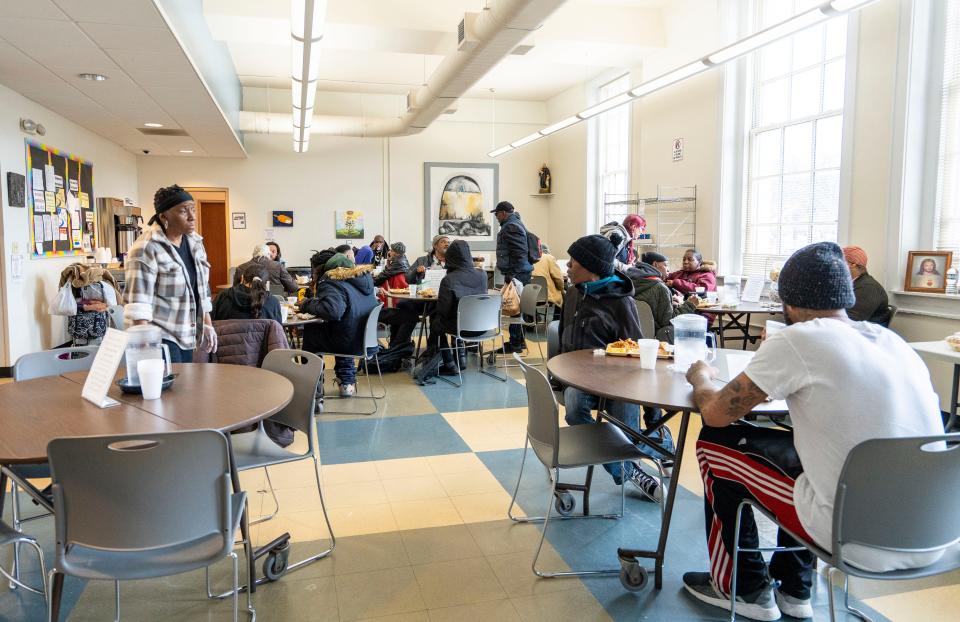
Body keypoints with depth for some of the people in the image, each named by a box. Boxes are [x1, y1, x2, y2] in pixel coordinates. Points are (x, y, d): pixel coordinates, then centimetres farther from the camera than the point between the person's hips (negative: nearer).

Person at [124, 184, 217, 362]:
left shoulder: (195, 242, 7)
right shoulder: (146, 248, -15)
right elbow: (138, 299, -20)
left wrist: (207, 325, 13)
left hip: (186, 335, 7)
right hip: (160, 337, -7)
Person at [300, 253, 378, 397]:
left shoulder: (332, 283, -17)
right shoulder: (364, 277, 8)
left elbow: (331, 311, -36)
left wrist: (308, 305, -19)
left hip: (350, 342, -7)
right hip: (367, 337, 8)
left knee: (309, 330, 14)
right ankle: (348, 383, 34)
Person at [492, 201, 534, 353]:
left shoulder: (511, 227, -14)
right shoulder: (516, 223, 20)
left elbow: (519, 253, -23)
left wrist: (512, 275, -24)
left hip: (517, 273, -11)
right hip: (521, 272, 11)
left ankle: (515, 343, -3)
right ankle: (519, 340, 23)